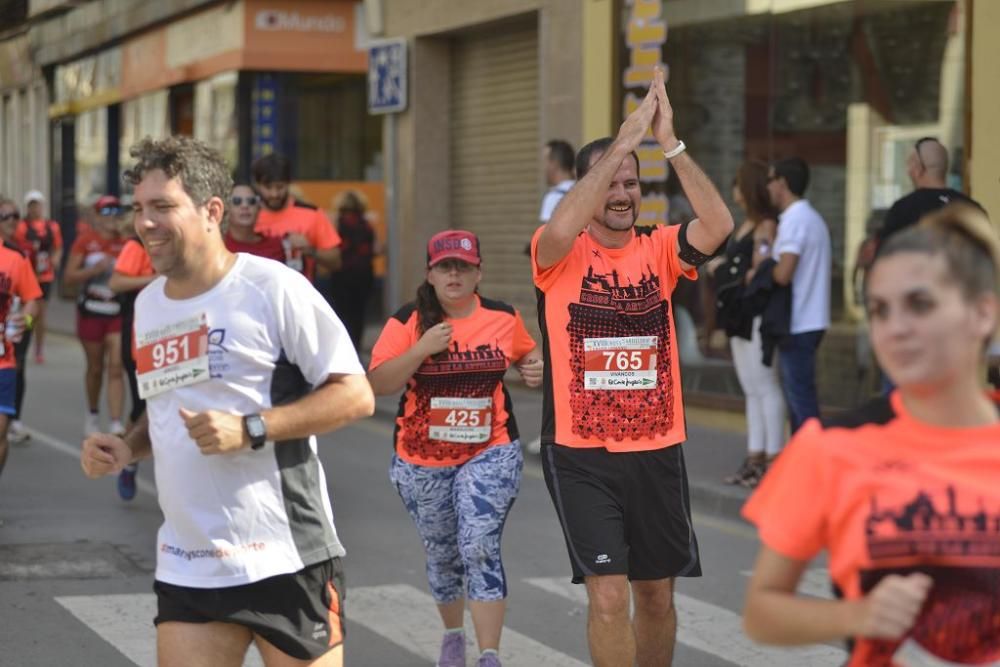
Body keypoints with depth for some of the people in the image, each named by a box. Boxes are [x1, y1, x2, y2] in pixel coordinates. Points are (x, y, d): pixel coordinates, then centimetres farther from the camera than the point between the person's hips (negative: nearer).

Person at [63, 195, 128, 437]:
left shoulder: (125, 243, 0)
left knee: (116, 368, -10)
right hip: (91, 311, 0)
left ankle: (116, 426, -15)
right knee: (95, 367, 13)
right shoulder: (85, 242, -3)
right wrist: (95, 269, -19)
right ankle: (93, 414, 36)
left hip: (118, 312, 0)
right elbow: (69, 276, -6)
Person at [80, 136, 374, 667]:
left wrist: (249, 430, -20)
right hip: (185, 569, 6)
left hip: (284, 560, -6)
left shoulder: (272, 287, -9)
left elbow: (356, 395, -10)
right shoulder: (147, 304, 13)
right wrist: (127, 448, 6)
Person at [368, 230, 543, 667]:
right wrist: (421, 349, -23)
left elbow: (526, 356, 18)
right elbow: (378, 384, -12)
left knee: (479, 548, -16)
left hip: (490, 453, -1)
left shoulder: (504, 318, 0)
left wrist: (535, 370, -5)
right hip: (421, 459, 1)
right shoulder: (408, 321, -7)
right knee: (442, 555, 16)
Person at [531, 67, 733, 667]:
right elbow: (561, 228, -29)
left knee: (657, 593, 14)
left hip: (658, 452, 3)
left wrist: (670, 141, -22)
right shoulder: (560, 254, -4)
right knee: (608, 594, -10)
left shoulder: (659, 249, 2)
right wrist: (625, 139, -28)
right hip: (580, 454, -3)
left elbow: (720, 225, -17)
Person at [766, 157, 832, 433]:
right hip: (811, 319, 10)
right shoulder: (812, 218, 15)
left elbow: (783, 274, -26)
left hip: (798, 324, -10)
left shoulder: (794, 221, -16)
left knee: (800, 398, -6)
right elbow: (828, 264, 24)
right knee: (799, 395, 16)